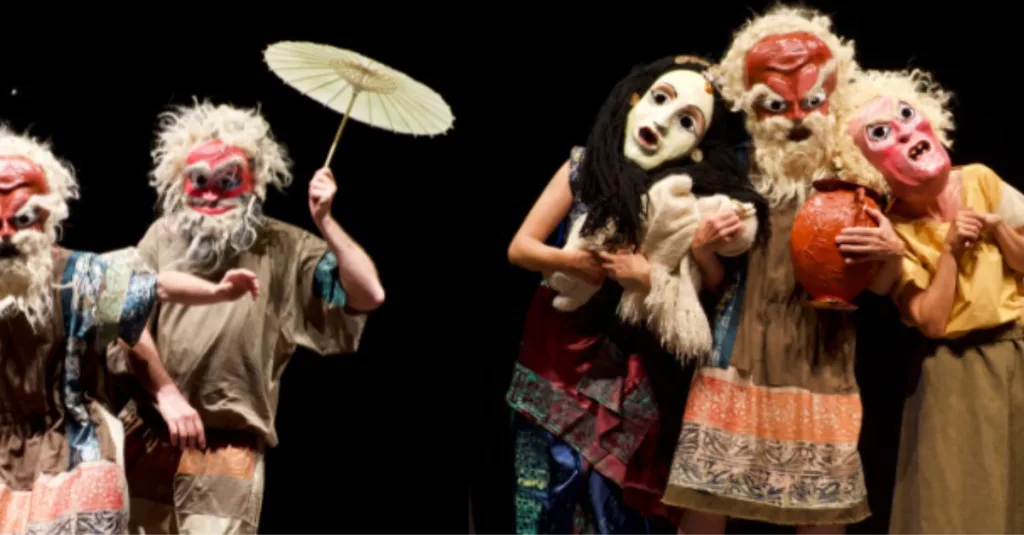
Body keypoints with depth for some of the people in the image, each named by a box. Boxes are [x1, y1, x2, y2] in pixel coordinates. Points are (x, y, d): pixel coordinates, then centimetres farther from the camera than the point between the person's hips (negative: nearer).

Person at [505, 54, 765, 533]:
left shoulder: (689, 200, -7)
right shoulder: (584, 168, -4)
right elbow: (520, 247, -3)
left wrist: (702, 251, -23)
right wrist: (582, 263, -15)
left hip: (630, 378, -1)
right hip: (559, 358, 1)